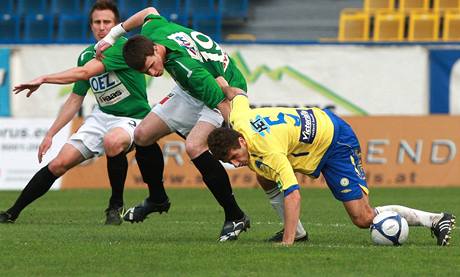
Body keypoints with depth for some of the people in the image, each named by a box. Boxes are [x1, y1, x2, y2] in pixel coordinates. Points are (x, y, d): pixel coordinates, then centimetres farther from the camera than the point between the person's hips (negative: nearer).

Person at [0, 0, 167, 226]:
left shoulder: (123, 47, -19)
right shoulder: (87, 55, 4)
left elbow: (84, 72, -30)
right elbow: (75, 100, 14)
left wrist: (43, 79, -28)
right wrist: (50, 134, 10)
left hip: (132, 119, -6)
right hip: (102, 116, 6)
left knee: (112, 141, -41)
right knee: (59, 164, -7)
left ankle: (116, 206, -21)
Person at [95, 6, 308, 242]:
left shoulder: (185, 67, -40)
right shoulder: (151, 30, -18)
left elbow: (223, 101, -39)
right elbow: (149, 12, 8)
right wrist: (112, 36, 16)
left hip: (226, 92, -9)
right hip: (189, 94, 9)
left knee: (193, 145, -31)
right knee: (143, 134, 3)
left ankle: (235, 217, -22)